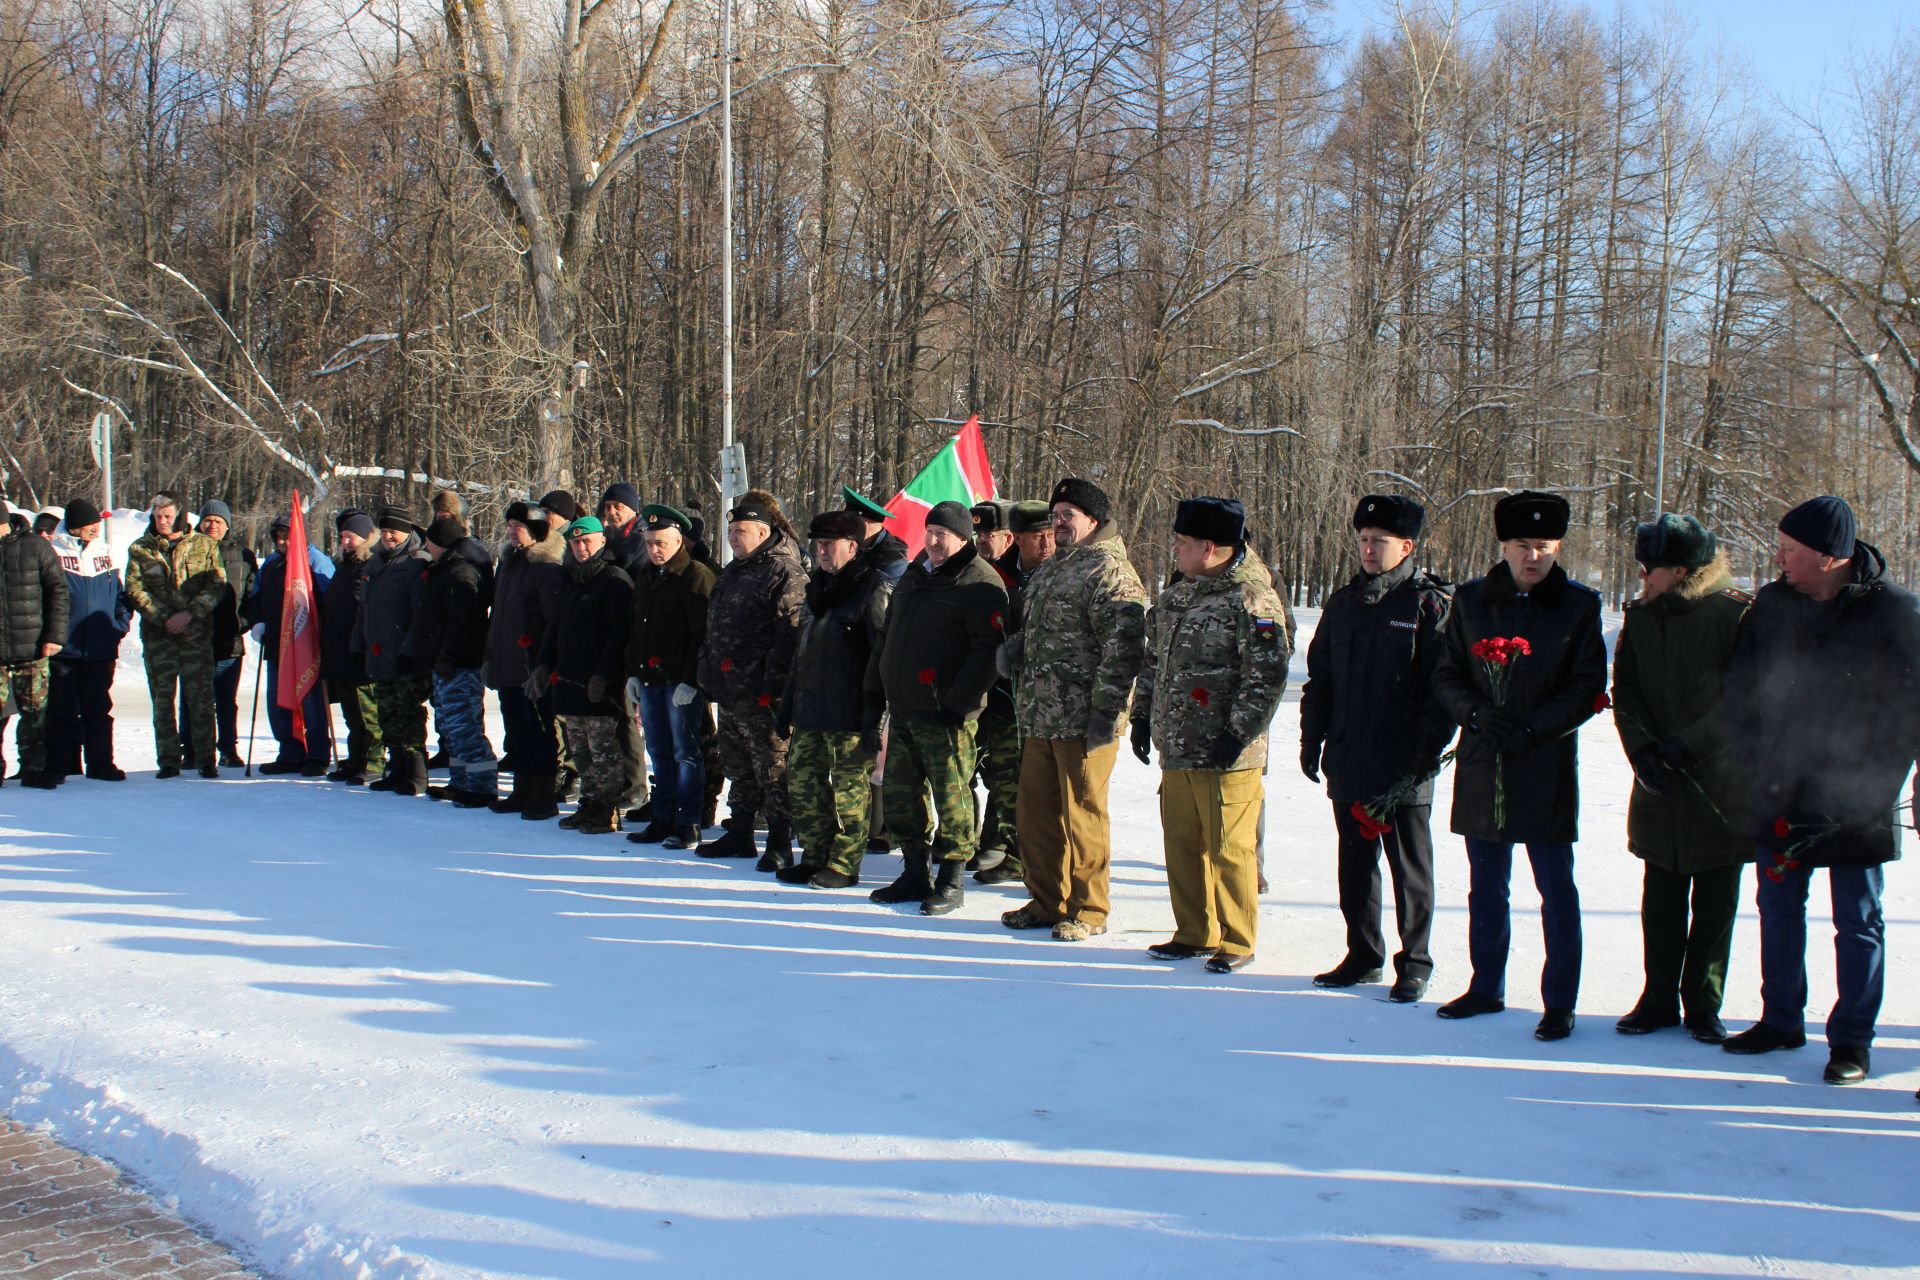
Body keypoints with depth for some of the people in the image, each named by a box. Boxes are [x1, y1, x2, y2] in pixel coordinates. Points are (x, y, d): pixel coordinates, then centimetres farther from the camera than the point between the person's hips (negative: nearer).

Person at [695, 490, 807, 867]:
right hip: (729, 693, 10)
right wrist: (710, 676, 19)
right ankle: (740, 834, 29)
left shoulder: (785, 573, -13)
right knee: (738, 768, 18)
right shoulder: (732, 573, 18)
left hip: (761, 697, -10)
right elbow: (714, 630, 25)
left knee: (773, 771, -3)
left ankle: (780, 845, 4)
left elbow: (791, 635, -20)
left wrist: (772, 685, -24)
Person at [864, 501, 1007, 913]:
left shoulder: (981, 584, -10)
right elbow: (888, 635, 24)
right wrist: (875, 686, 17)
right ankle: (916, 874, 25)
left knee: (951, 797, -3)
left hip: (946, 714, -8)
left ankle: (951, 880, 9)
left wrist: (958, 702, -22)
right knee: (900, 794, 13)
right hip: (902, 709, 8)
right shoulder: (914, 575, 16)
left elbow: (987, 649, -18)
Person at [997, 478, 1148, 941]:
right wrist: (1014, 646, 10)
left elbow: (1123, 647, -18)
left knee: (1082, 816, -1)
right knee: (1035, 814, 14)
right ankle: (1047, 902, 27)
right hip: (1040, 719, 9)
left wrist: (1105, 708, -21)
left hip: (1083, 723, -9)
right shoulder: (1047, 571, 19)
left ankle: (1088, 911, 11)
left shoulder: (1110, 571, -10)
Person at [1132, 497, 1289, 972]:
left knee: (1228, 848, -2)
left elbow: (1267, 677, -17)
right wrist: (1143, 715, 17)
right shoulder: (1175, 597, 14)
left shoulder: (1251, 601, -13)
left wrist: (1238, 734, -19)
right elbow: (1154, 661, 24)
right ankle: (1194, 933, 27)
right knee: (1181, 844, 14)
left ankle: (1236, 942, 12)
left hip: (1225, 756, -8)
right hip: (1176, 750, 8)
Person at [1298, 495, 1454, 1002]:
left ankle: (1414, 964, 16)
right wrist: (1311, 740, 11)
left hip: (1404, 770, -6)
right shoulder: (1343, 604, 11)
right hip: (1348, 764, 6)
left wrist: (1429, 751, -15)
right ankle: (1363, 956, 25)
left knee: (1410, 870, 5)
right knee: (1355, 865, 13)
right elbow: (1319, 678, 16)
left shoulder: (1430, 605, -7)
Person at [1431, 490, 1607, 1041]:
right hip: (1481, 767, 3)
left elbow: (1587, 689, -3)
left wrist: (1531, 727, -14)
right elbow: (1446, 675, 8)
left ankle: (1560, 1002, 11)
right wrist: (1477, 713, -10)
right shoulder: (1471, 601, 7)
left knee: (1556, 892, 1)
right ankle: (1486, 988, 27)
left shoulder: (1579, 606, -1)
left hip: (1547, 767, -3)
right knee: (1486, 888, 13)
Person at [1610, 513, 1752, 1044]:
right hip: (1659, 784, 4)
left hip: (1722, 783, -3)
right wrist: (1643, 749, -13)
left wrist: (1685, 745, -18)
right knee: (1660, 899, 9)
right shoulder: (1640, 618, 5)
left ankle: (1703, 1004, 18)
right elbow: (1625, 693, 4)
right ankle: (1659, 999, 20)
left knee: (1715, 904, 6)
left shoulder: (1736, 614, -9)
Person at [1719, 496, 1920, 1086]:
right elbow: (1739, 693, 7)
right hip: (1781, 796, 4)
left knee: (1858, 922, 7)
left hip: (1855, 809, -4)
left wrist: (1864, 789, -12)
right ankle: (1781, 1021, 29)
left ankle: (1852, 1040, 17)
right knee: (1778, 910, 14)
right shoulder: (1771, 604, 1)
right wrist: (1759, 766, 0)